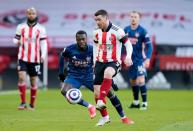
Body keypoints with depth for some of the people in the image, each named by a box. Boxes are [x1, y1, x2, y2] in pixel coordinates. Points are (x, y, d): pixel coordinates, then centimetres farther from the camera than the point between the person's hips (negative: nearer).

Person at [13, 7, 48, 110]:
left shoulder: (41, 29, 3)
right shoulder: (21, 27, 7)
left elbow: (43, 43, 1)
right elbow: (16, 39, 13)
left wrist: (43, 55, -15)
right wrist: (17, 41, -11)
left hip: (35, 59, 0)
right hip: (23, 58, 0)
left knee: (33, 81, 5)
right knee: (21, 77, -17)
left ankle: (32, 104, 18)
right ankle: (23, 102, -12)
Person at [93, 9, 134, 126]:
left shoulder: (117, 31, -11)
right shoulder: (96, 32, 6)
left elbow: (128, 44, -8)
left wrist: (128, 57, -25)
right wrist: (95, 61, 16)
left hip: (113, 62, -5)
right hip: (100, 62, 6)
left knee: (108, 73, -42)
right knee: (97, 92, -2)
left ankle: (101, 102, -47)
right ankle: (105, 117, 14)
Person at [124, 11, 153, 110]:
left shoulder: (142, 31, -11)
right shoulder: (126, 30, 4)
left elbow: (149, 46, -12)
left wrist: (148, 59, -21)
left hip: (140, 60, -5)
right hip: (130, 59, 5)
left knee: (141, 81, -15)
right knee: (132, 81, 13)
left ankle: (144, 103, -8)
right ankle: (136, 102, 27)